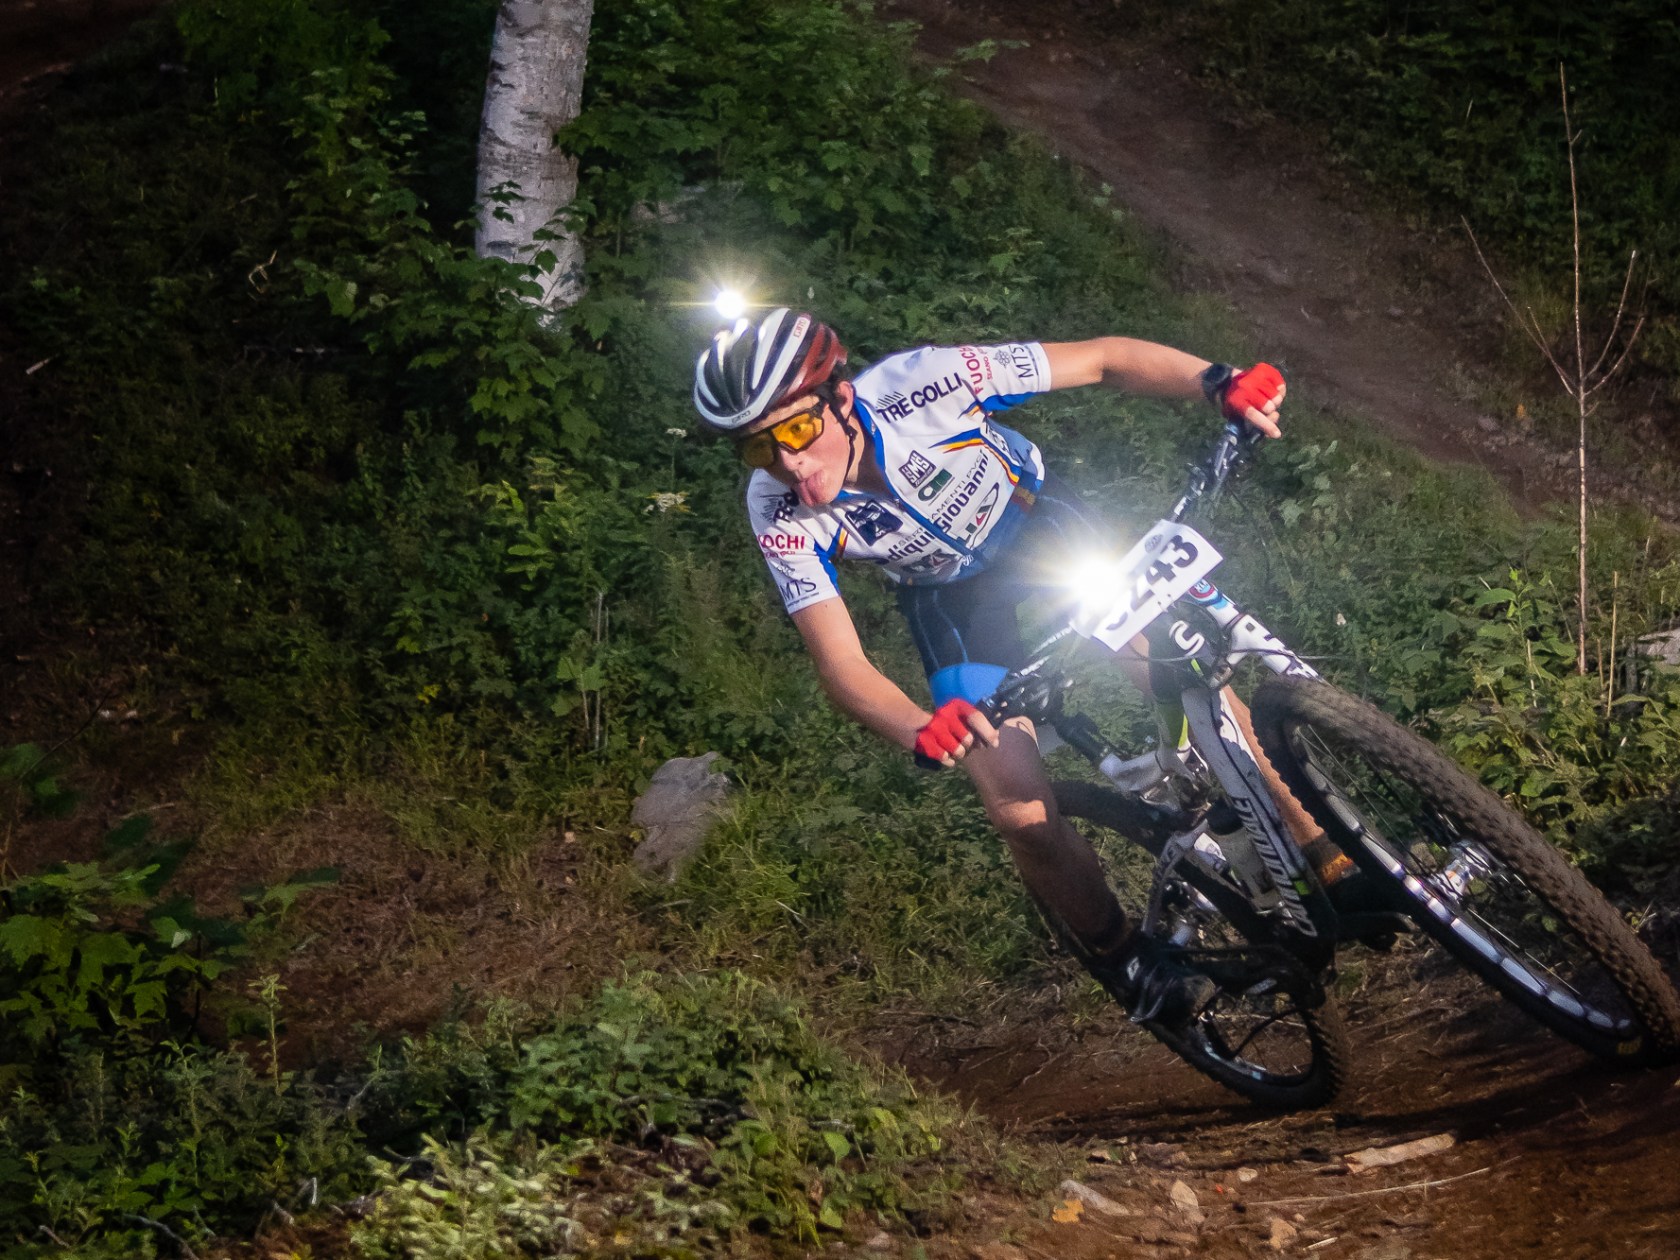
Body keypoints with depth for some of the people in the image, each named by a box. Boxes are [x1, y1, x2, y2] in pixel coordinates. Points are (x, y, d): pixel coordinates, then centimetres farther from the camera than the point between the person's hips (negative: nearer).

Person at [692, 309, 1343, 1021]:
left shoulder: (920, 385, -34)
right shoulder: (780, 513, -29)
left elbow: (1104, 358, -26)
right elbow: (842, 667, -31)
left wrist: (1219, 383, -44)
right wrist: (920, 731, -52)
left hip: (1037, 527, -1)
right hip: (949, 601, 1)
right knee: (1022, 813, -17)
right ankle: (1127, 965, 9)